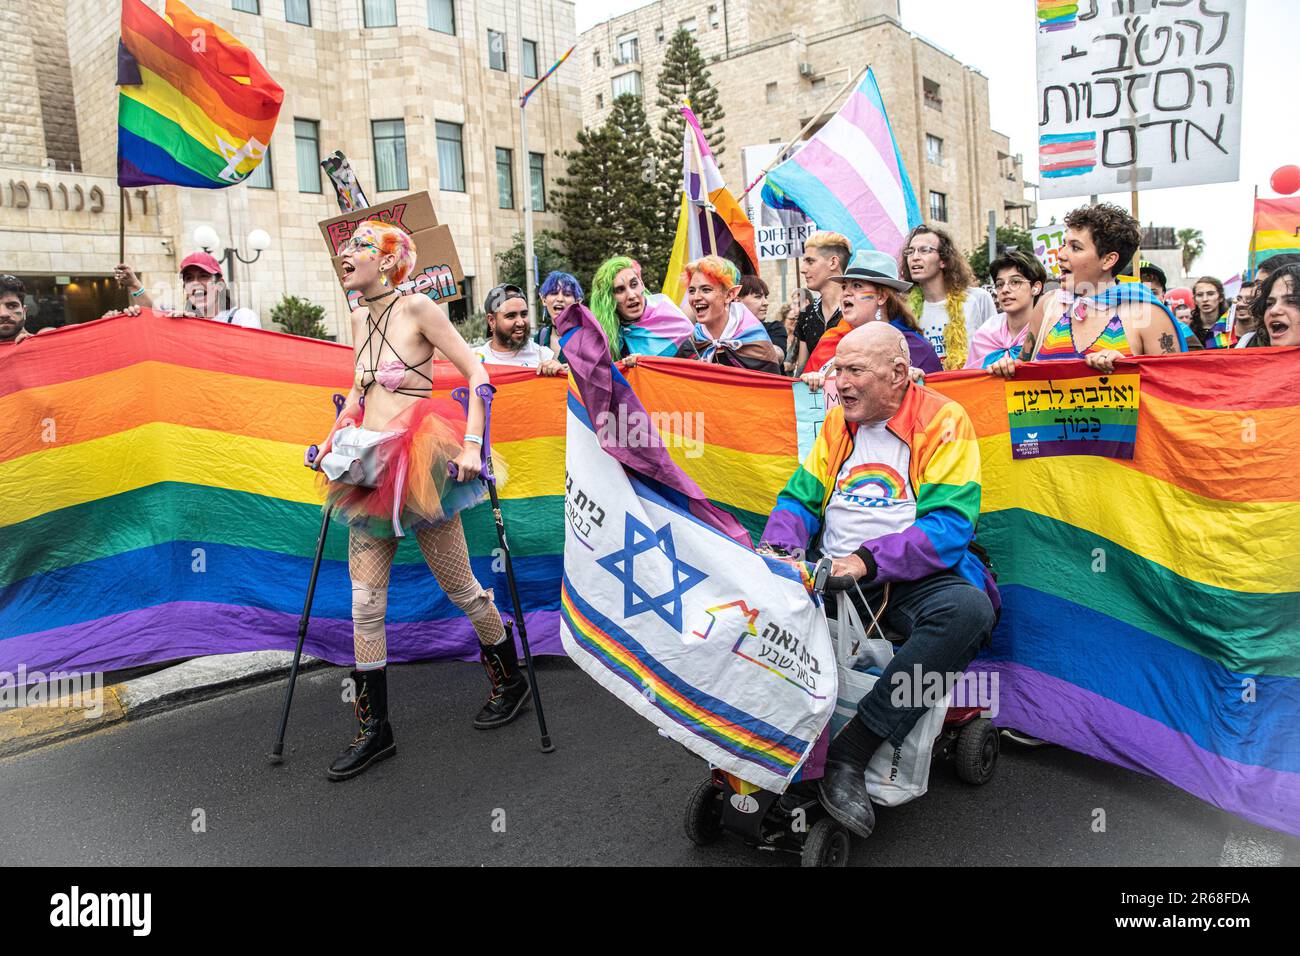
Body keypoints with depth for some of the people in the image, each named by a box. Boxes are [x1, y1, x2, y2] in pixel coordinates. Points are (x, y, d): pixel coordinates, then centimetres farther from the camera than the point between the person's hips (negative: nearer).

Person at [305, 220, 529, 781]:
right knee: (365, 602, 5)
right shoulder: (360, 320, 13)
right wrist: (331, 441, 18)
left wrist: (472, 444, -17)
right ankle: (374, 729, 17)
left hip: (420, 466, -7)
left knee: (460, 588, 5)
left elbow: (476, 373, -9)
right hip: (370, 469, 7)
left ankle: (511, 681, 29)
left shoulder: (418, 310, -8)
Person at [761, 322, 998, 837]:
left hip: (911, 579, -4)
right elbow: (800, 498, 13)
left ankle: (851, 750, -33)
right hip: (829, 575, 4)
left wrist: (868, 561, -25)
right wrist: (780, 552, -9)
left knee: (969, 609, -35)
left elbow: (949, 525, -14)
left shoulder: (943, 420, -5)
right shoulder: (837, 420, 12)